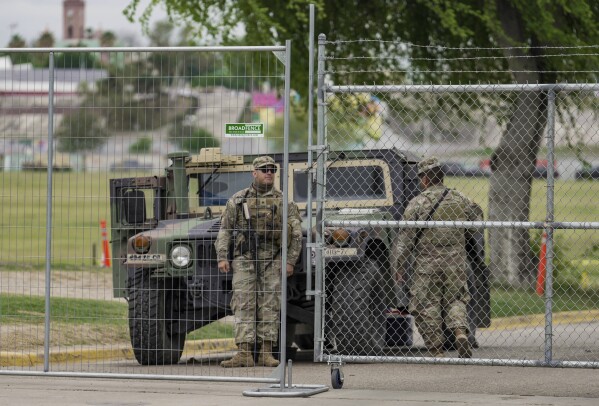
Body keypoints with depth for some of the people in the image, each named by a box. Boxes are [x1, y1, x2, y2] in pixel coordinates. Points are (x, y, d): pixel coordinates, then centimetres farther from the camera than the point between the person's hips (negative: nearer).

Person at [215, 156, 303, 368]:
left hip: (272, 260, 0)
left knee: (270, 306, -1)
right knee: (243, 305, -7)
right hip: (245, 259, 0)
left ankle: (267, 353, 3)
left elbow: (296, 233, 6)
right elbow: (224, 230, 10)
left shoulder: (283, 201, 7)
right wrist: (222, 257, 1)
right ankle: (244, 354, -10)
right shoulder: (238, 200, 10)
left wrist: (290, 261, -2)